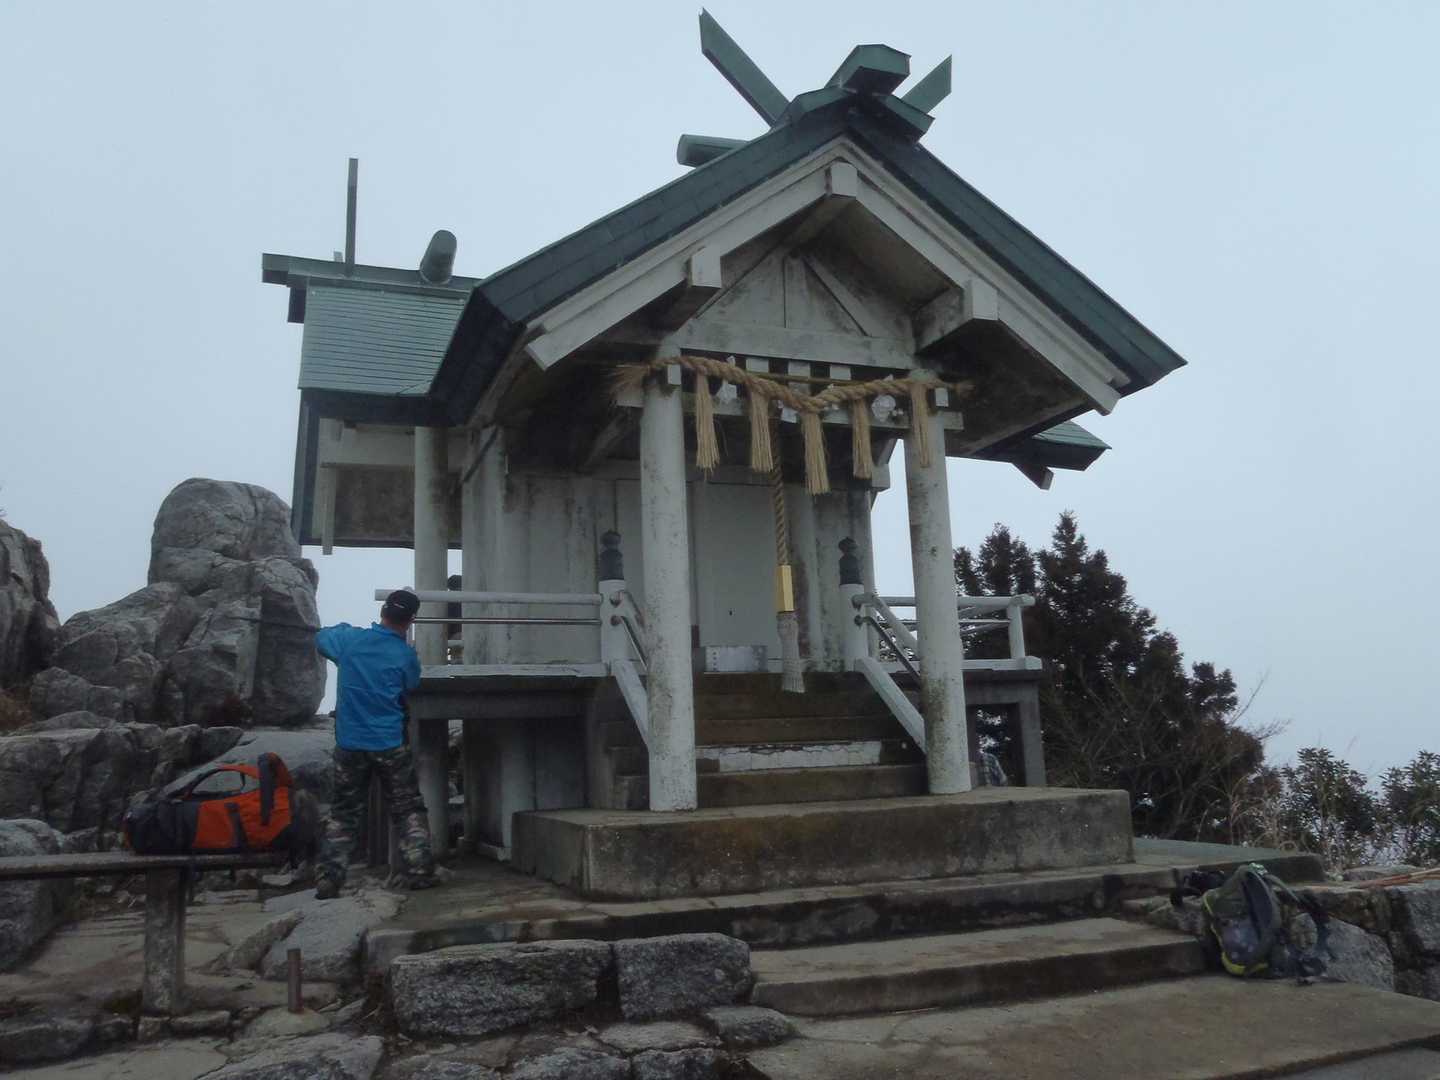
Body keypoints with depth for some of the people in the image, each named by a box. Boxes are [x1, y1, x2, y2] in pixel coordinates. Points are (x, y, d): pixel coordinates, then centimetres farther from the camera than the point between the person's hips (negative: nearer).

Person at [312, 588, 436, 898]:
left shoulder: (350, 639, -4)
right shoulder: (406, 656, -10)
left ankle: (327, 880, 7)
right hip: (391, 745, -2)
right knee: (409, 811, 9)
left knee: (343, 814, 12)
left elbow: (321, 638, 16)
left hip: (350, 745, 2)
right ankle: (420, 872, 6)